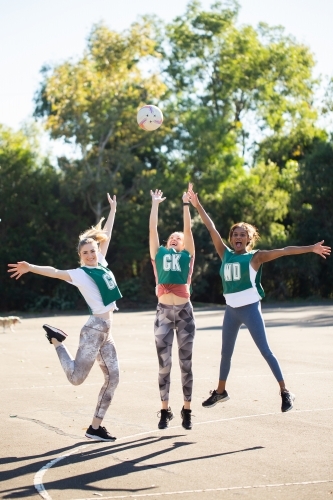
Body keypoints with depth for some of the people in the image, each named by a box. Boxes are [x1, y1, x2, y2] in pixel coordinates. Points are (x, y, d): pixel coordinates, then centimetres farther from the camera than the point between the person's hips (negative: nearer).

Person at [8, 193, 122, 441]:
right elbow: (54, 272, -22)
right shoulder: (80, 274, -8)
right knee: (76, 377, -8)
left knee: (112, 377, 4)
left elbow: (106, 235, 23)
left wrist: (113, 209, 31)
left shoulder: (101, 264, 12)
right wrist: (31, 268, -37)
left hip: (106, 330, 7)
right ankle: (57, 340, 16)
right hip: (95, 329, -7)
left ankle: (95, 427, 9)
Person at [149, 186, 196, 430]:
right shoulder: (159, 254, 12)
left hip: (184, 311, 0)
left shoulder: (187, 255, 11)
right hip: (163, 312, 1)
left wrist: (186, 205, 8)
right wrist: (155, 204, 17)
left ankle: (187, 410, 13)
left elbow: (188, 229, 6)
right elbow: (153, 229, 11)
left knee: (186, 362, 5)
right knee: (164, 363, 3)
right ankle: (165, 410, 13)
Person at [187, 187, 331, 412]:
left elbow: (283, 251, -12)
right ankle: (220, 392, 31)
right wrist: (197, 205, 8)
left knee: (265, 351, -5)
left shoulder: (255, 256, -4)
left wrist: (311, 248, -18)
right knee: (226, 353, 16)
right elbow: (212, 228, 8)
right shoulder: (225, 254, 7)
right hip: (231, 311, 5)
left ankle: (285, 392, 0)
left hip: (250, 309, -5)